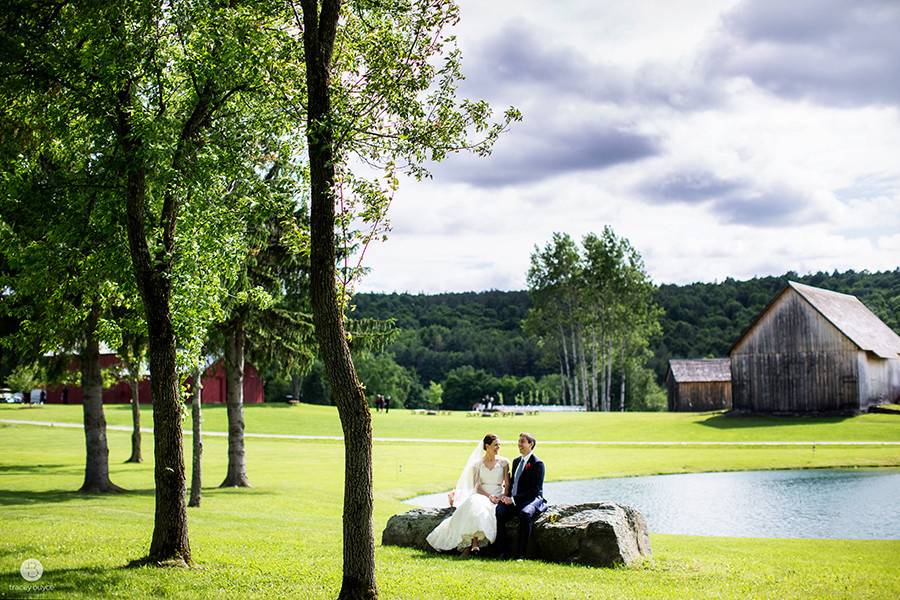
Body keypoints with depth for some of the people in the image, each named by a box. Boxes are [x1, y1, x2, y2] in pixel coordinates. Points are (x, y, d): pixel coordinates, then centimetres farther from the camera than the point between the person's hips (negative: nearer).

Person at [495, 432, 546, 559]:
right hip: (513, 500, 6)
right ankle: (502, 551, -23)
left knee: (525, 514, -39)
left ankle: (520, 553, -34)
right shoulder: (516, 461, 21)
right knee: (498, 511, -26)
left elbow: (535, 490, -11)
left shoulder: (537, 463, -4)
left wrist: (514, 499, -17)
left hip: (532, 499, -6)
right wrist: (507, 497, 2)